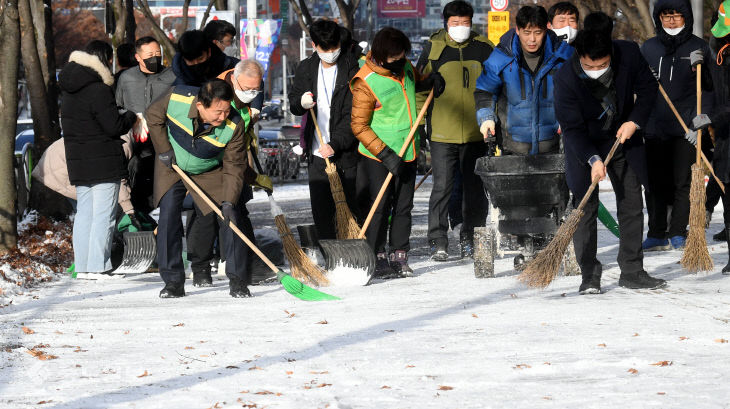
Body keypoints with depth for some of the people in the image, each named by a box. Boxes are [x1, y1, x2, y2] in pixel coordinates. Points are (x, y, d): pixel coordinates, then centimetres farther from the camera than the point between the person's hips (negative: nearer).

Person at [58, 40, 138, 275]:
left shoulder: (68, 89, 10)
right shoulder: (99, 90, -17)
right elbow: (115, 126, -17)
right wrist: (131, 117, 3)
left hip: (77, 161, 8)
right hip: (104, 162, -8)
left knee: (84, 212, 13)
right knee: (103, 216, -5)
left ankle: (81, 265, 13)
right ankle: (98, 266, -8)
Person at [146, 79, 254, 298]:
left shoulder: (234, 125, -30)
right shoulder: (176, 99, -31)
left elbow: (234, 167, -20)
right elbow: (153, 116, -8)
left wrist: (228, 202, -28)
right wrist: (164, 150, -9)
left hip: (209, 173, 0)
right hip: (171, 166, 0)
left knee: (230, 218, -9)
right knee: (168, 216, -8)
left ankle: (238, 281, 3)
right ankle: (173, 281, 1)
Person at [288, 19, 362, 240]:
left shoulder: (353, 66, -9)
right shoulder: (306, 69, 6)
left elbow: (355, 114, -12)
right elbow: (293, 103, 18)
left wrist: (335, 144, -20)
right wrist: (301, 103, -7)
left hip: (347, 153, -4)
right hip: (318, 155, 4)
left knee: (352, 207, -1)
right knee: (321, 212, 6)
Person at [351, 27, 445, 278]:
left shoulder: (404, 67, 2)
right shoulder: (365, 83, -19)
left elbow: (414, 83, 26)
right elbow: (359, 127, -16)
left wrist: (430, 81, 2)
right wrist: (386, 154, -21)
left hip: (407, 153, 6)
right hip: (378, 157, -6)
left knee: (403, 207, 9)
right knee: (378, 209, -2)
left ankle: (399, 257, 17)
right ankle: (377, 259, 7)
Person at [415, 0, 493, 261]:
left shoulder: (484, 49, 4)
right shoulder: (434, 49, 0)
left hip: (476, 133, 2)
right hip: (442, 133, -2)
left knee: (475, 189, 8)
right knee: (442, 187, -5)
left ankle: (470, 240, 19)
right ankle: (438, 242, 1)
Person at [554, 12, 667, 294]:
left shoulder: (629, 54, -21)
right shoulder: (566, 78, -28)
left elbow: (647, 88, -3)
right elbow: (572, 127, -22)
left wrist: (634, 121, -15)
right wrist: (592, 159, -31)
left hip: (623, 138, 3)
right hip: (585, 147, -3)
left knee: (632, 204, 5)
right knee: (585, 208, -6)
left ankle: (632, 271, 14)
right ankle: (590, 275, 1)